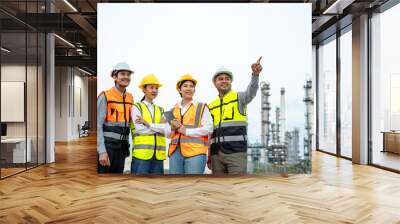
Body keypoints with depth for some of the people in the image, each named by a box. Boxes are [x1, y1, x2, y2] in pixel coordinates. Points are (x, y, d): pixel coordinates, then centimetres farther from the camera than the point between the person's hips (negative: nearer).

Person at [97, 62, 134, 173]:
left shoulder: (130, 98, 9)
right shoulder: (105, 96, -9)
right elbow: (98, 125, -13)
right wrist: (102, 151, -18)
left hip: (121, 147, 6)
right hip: (106, 145, -6)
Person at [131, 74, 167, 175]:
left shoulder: (160, 110, 15)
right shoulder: (137, 107, 3)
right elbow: (140, 130, -11)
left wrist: (147, 124, -10)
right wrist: (159, 127, -6)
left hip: (158, 155, 4)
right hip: (141, 154, -4)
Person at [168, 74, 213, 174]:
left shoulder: (202, 107, 6)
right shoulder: (173, 110, 18)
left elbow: (208, 129, -7)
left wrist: (186, 130, -9)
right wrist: (173, 127, -3)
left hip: (195, 152, -4)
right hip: (175, 152, 4)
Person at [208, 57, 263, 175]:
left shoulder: (239, 97, 5)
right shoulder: (211, 106, 16)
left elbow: (251, 92, -19)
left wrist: (255, 74, -39)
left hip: (236, 152, -4)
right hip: (216, 154, 4)